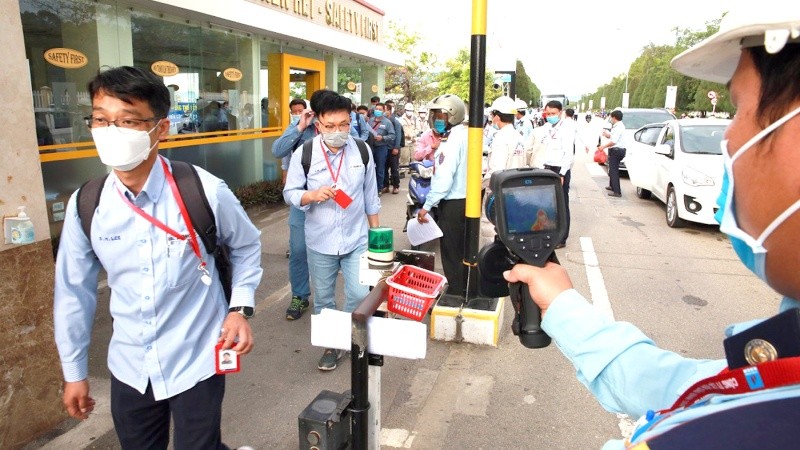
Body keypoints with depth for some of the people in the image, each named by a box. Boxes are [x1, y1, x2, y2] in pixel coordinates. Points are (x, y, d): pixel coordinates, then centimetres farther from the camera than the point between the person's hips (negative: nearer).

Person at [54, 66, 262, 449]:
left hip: (196, 363, -3)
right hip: (129, 368, 4)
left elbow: (247, 246, 2)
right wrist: (74, 371, 12)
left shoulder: (205, 192, -17)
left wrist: (240, 308, -10)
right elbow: (73, 290, 4)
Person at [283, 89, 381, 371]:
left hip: (356, 239, 0)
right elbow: (290, 193, -2)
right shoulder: (304, 154, -10)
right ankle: (331, 345, 35)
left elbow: (370, 196, 5)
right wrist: (313, 195, -23)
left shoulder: (362, 151, -4)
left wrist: (376, 231, 8)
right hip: (320, 242, 0)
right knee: (323, 298, 14)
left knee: (360, 295, 0)